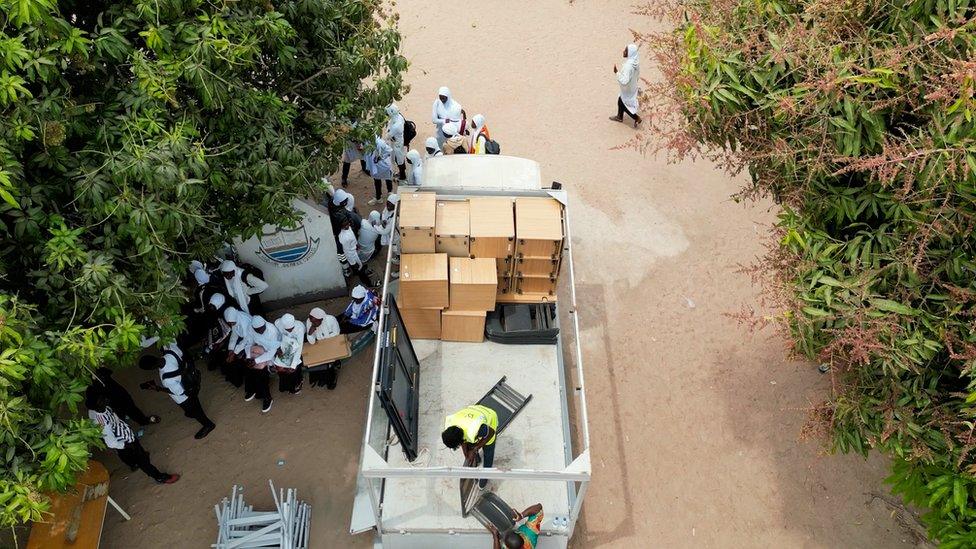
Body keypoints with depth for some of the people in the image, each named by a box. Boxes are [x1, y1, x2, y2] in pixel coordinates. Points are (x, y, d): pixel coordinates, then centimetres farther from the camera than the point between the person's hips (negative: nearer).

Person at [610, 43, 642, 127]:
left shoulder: (628, 66, -39)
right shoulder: (635, 60, -11)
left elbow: (624, 81, -39)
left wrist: (617, 72, -30)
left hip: (627, 89, -8)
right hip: (632, 86, 9)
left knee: (624, 105, 16)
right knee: (620, 101, 28)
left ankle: (637, 118, 27)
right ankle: (619, 117, 48)